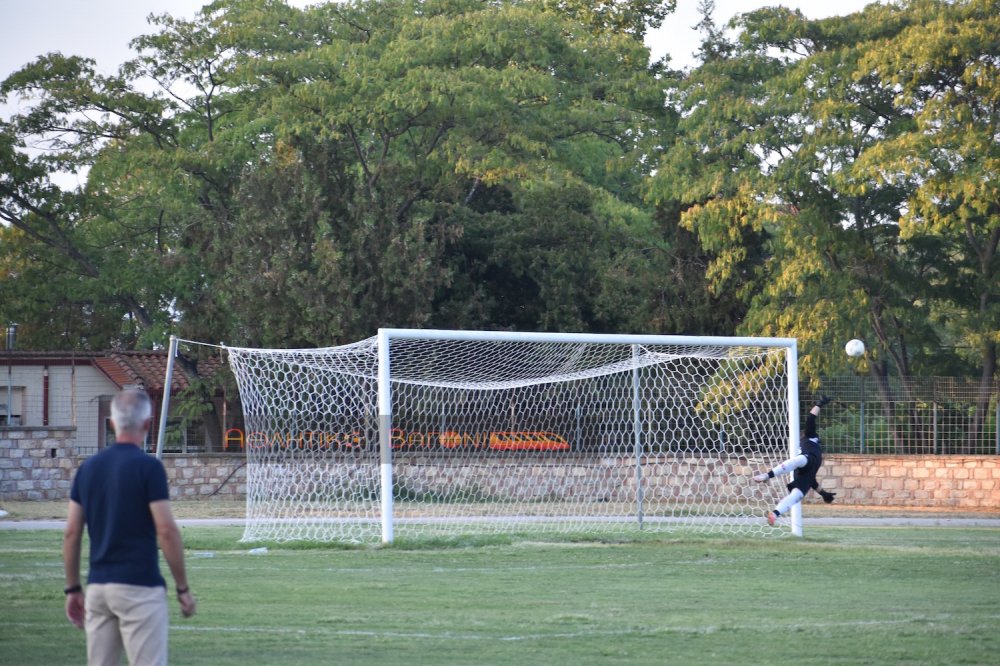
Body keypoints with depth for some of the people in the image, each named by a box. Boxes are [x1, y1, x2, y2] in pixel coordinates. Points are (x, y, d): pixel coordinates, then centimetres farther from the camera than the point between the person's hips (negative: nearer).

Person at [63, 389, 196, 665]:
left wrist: (73, 588, 17)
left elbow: (72, 533, 9)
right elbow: (166, 531, -12)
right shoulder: (148, 467, -9)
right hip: (139, 587, -6)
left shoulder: (88, 467, 8)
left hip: (97, 587, 6)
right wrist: (183, 588, -4)